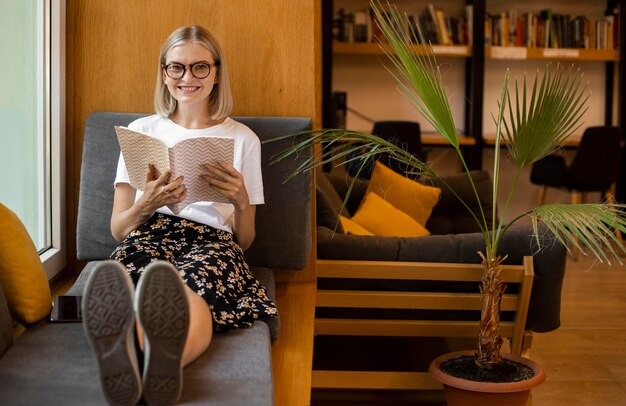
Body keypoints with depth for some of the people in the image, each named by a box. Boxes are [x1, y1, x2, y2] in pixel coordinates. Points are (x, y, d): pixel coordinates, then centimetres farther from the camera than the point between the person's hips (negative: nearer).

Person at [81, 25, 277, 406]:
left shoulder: (243, 139, 20)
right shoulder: (141, 131, 22)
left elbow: (244, 240, 18)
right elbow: (117, 229, 17)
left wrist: (241, 201, -5)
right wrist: (147, 205, -7)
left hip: (211, 243, 0)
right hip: (149, 235, 1)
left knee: (192, 289, -42)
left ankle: (166, 359, -75)